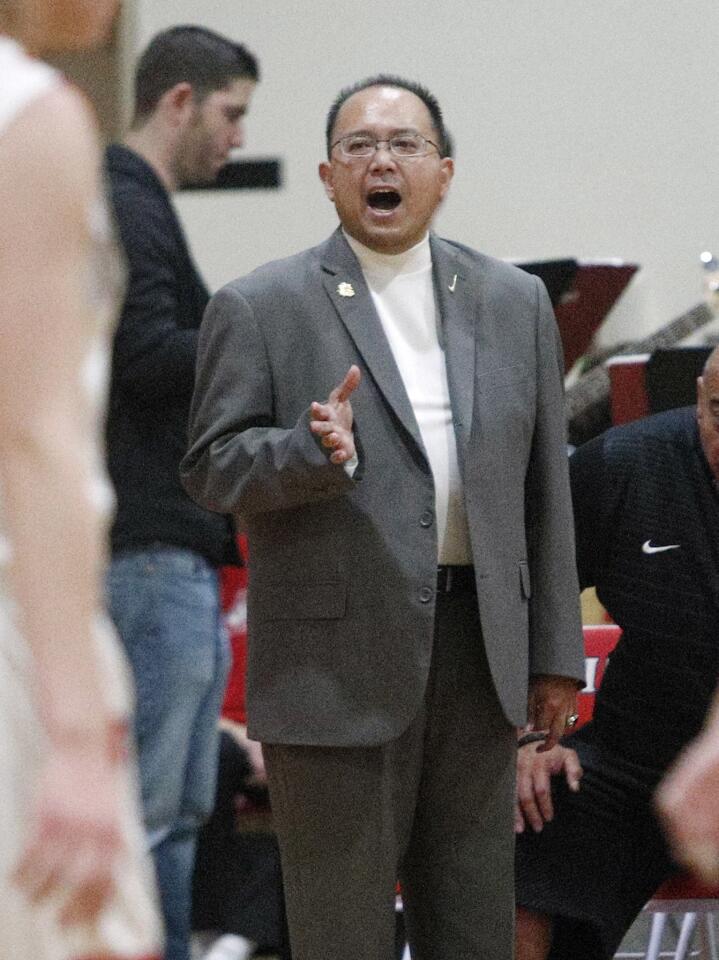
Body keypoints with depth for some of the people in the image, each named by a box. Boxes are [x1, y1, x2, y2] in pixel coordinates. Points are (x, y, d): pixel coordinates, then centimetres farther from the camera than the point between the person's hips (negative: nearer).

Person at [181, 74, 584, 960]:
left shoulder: (513, 303, 12)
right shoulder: (258, 310, 0)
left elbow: (544, 484, 12)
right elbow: (211, 469, -3)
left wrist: (555, 653, 9)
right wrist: (315, 451, -23)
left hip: (479, 656, 4)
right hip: (337, 664, -4)